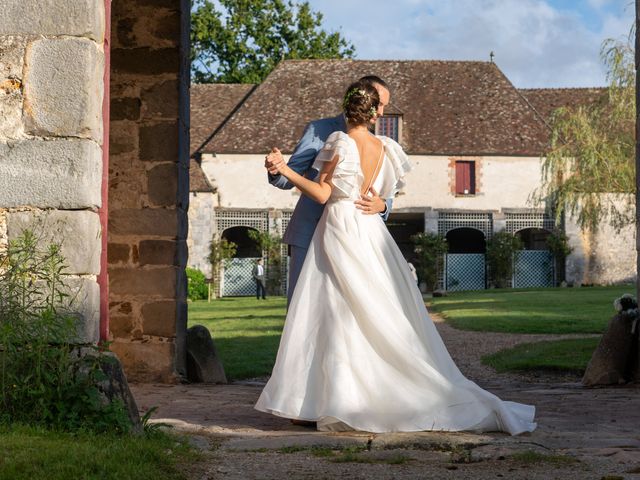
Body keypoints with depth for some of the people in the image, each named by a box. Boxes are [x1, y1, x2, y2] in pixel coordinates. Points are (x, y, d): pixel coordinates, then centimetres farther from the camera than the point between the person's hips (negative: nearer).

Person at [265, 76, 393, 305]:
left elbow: (386, 196, 6)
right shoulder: (319, 130, 0)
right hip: (309, 234, -3)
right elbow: (289, 178, -3)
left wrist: (380, 206, -20)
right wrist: (276, 169, -28)